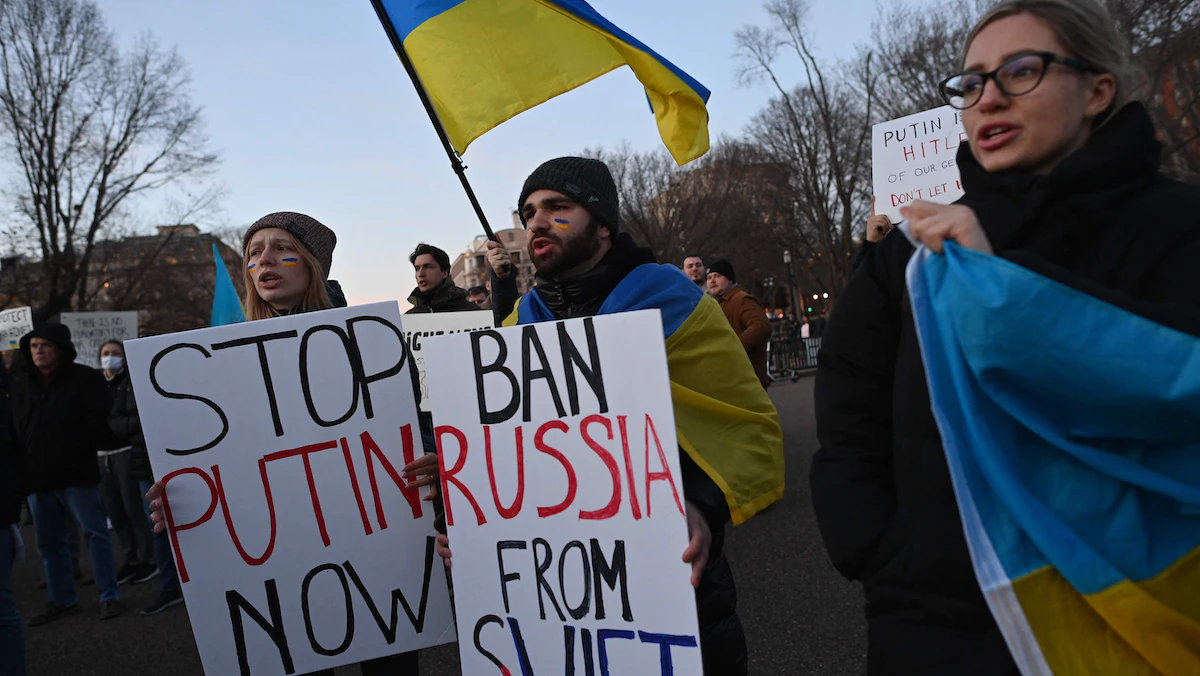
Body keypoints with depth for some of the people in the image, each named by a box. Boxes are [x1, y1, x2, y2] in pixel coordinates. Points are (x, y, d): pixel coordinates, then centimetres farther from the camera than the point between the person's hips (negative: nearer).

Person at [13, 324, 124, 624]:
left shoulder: (86, 378, -3)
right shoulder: (21, 383, 11)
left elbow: (100, 420, -10)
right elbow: (12, 426, 15)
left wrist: (72, 451, -16)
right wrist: (22, 463, 4)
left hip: (76, 473, -5)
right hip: (36, 476, 5)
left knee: (95, 533, -1)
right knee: (49, 542, 12)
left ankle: (109, 596, 6)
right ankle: (62, 599, 25)